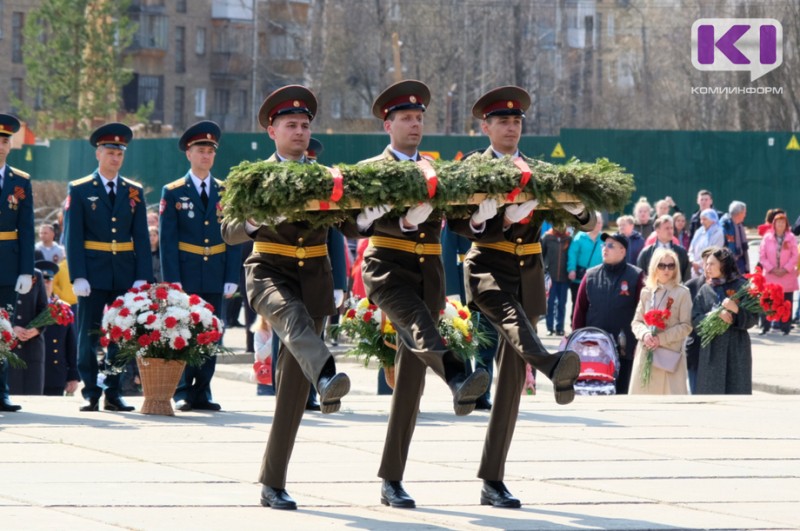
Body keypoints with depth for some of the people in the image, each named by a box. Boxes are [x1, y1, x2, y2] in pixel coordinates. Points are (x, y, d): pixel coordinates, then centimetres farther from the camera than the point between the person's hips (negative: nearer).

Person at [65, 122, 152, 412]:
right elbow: (73, 237, -3)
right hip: (93, 274, -3)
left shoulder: (134, 192, 9)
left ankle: (113, 393, 9)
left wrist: (143, 277, -3)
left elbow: (142, 237, 7)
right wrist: (78, 276, -12)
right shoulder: (79, 190, 1)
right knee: (89, 336, -1)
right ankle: (91, 393, 4)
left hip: (125, 275, 3)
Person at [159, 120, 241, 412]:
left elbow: (233, 239, 8)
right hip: (185, 276, -3)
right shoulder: (172, 193, 2)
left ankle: (202, 392, 8)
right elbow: (167, 240, -2)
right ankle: (183, 392, 3)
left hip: (215, 278, 3)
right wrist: (172, 279, -10)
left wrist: (232, 278, 0)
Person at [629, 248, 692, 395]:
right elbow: (636, 322, 12)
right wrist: (645, 334, -10)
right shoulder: (646, 292, 11)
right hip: (645, 353, 4)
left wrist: (661, 338, -13)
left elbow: (686, 326, -4)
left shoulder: (682, 293, 0)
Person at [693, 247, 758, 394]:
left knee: (737, 390, -5)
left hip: (736, 351, -3)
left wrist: (737, 310, -22)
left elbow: (753, 318, -4)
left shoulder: (741, 287, 0)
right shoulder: (705, 290, 9)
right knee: (711, 391, 2)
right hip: (711, 350, 3)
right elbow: (695, 319, 0)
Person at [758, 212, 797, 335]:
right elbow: (762, 256, 1)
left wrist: (785, 269, -10)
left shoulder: (791, 238, 2)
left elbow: (794, 256, 0)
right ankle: (765, 326, 6)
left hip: (787, 276, 0)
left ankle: (785, 327, 7)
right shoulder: (767, 237, 2)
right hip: (770, 276, 0)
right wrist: (772, 269, -8)